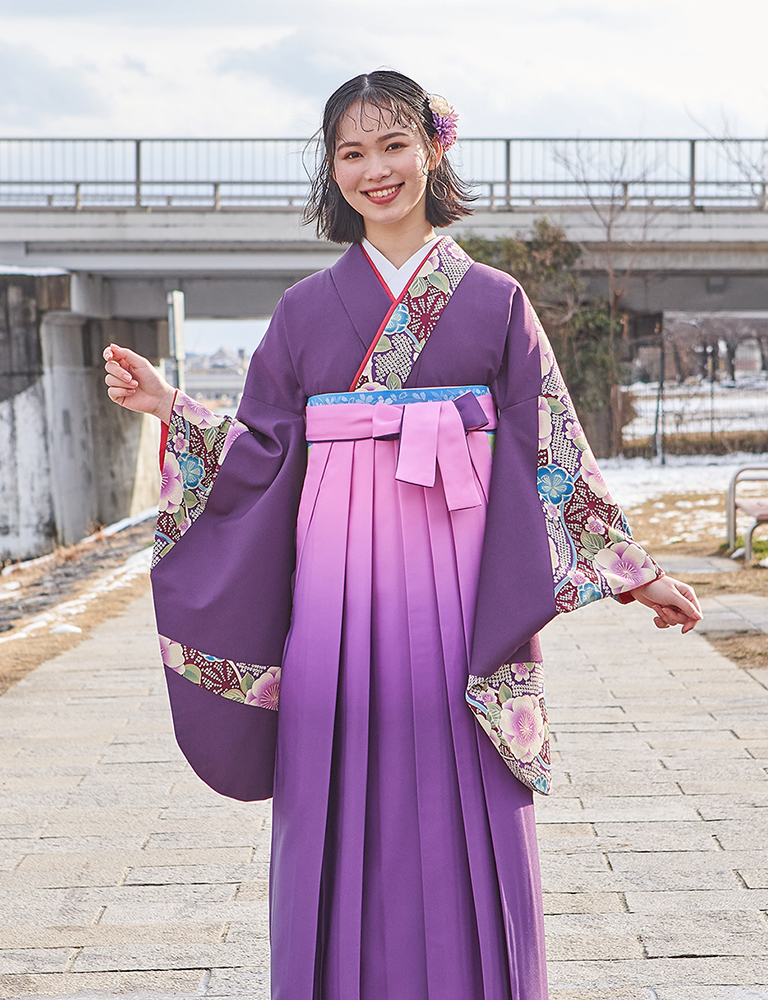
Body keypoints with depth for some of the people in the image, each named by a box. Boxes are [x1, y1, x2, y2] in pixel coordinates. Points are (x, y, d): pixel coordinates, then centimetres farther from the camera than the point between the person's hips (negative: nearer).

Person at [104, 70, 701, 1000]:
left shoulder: (492, 300, 5)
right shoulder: (308, 308, 9)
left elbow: (550, 448, 6)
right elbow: (265, 453, 10)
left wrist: (631, 571, 4)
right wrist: (170, 409, 1)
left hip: (454, 580, -1)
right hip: (339, 583, 1)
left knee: (461, 814, 3)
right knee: (343, 814, 4)